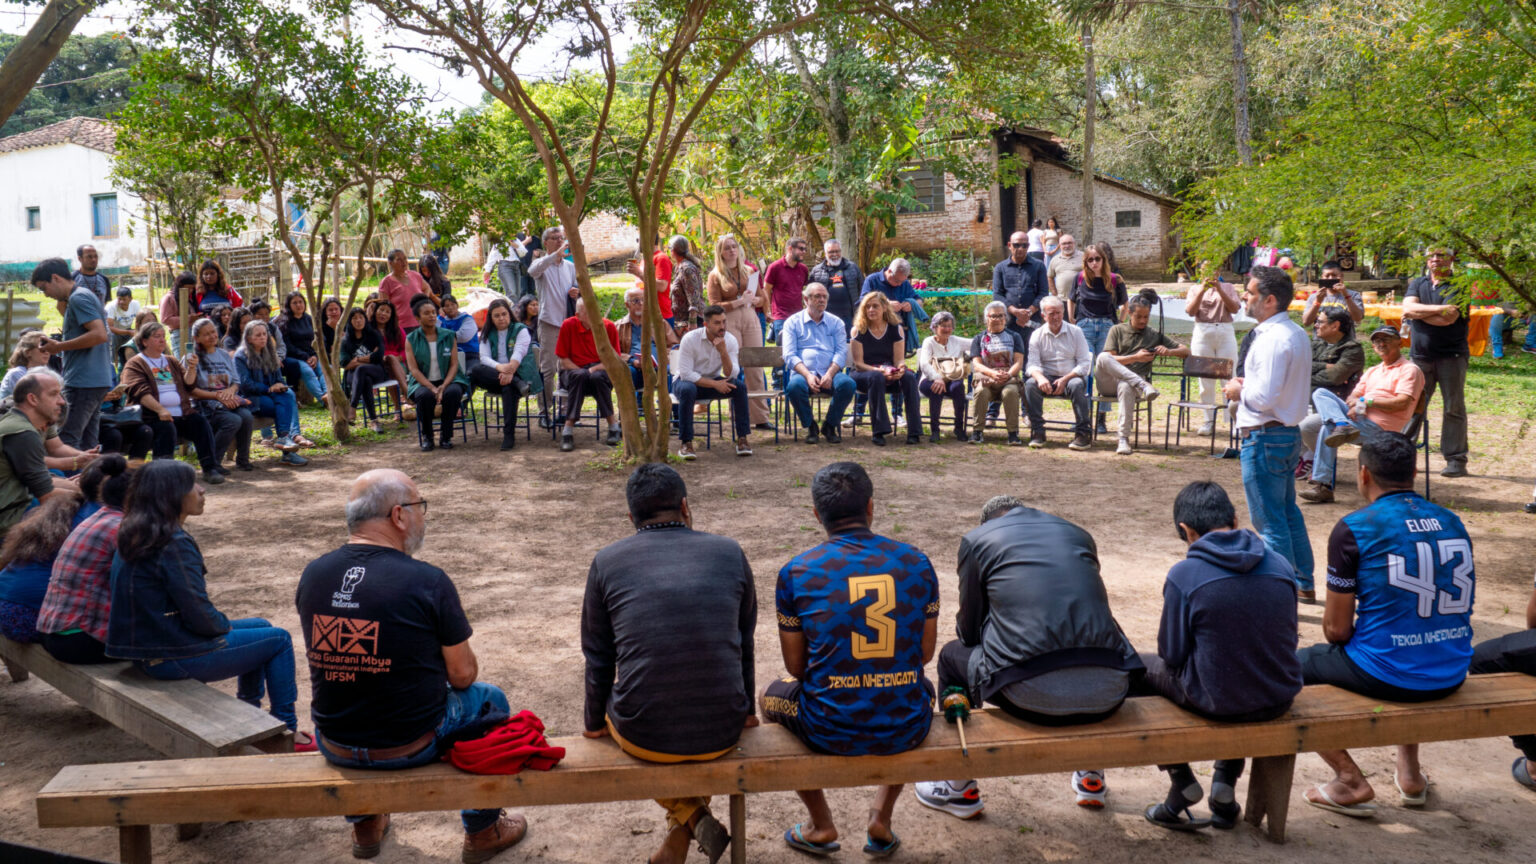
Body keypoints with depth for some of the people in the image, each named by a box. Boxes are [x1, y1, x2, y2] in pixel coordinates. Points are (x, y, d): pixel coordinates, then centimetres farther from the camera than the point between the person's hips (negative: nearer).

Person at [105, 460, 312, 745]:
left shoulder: (135, 535, 6)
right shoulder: (174, 544, -24)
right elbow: (199, 616, -23)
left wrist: (220, 623, 11)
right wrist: (225, 625, -2)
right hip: (175, 656, -10)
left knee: (260, 627, 24)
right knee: (279, 640, 3)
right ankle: (286, 731, 11)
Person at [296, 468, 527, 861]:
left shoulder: (312, 574, -5)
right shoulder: (428, 581, -19)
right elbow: (462, 674, -11)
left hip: (334, 747, 5)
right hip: (410, 747, -5)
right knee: (489, 699, 22)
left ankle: (365, 825, 46)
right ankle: (482, 831, 32)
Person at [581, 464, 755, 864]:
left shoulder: (607, 561, -1)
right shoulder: (730, 554, 2)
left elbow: (598, 658, 7)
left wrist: (594, 724, 23)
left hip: (642, 736, -1)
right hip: (722, 733, 2)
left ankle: (691, 814, 14)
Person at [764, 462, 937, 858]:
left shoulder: (796, 572, -8)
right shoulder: (916, 562, -2)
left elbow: (796, 666, 2)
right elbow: (925, 653, 7)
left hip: (830, 732, -2)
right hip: (907, 729, 2)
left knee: (775, 695, 31)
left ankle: (821, 826, 33)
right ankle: (882, 821, 31)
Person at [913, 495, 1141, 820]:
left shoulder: (977, 539, 12)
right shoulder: (1079, 535, 23)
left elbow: (969, 631, 14)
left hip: (1032, 694, -4)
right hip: (1107, 698, 4)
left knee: (952, 656, 26)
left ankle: (960, 791, 34)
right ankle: (1092, 778, 48)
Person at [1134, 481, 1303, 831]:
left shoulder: (1184, 575, -16)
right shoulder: (1280, 565, -2)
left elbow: (1172, 655, -9)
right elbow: (1288, 641, 8)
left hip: (1216, 701, -5)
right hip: (1279, 699, 5)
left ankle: (1181, 780, 20)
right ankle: (1226, 780, 31)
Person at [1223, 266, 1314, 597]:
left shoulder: (1272, 339, -21)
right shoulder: (1297, 334, 10)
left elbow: (1266, 397, -26)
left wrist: (1239, 391, -8)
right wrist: (1248, 385, 10)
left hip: (1264, 438, -10)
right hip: (1290, 432, 10)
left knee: (1269, 521, -1)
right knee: (1289, 512, 22)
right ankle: (1304, 583, 33)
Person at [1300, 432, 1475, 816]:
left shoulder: (1354, 529, -12)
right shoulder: (1451, 522, 5)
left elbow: (1336, 629, -8)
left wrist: (1347, 634, 16)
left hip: (1384, 676, -6)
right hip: (1451, 678, 7)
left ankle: (1350, 780, 10)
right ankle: (1410, 773, 38)